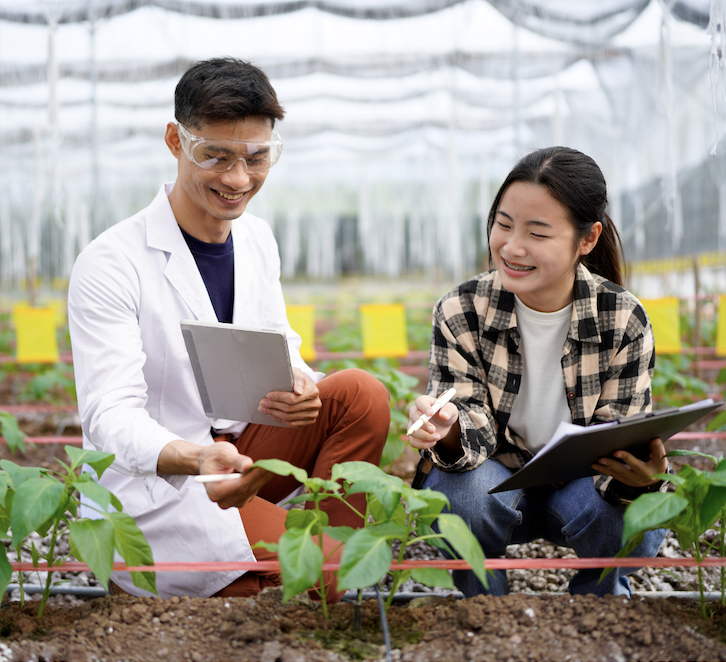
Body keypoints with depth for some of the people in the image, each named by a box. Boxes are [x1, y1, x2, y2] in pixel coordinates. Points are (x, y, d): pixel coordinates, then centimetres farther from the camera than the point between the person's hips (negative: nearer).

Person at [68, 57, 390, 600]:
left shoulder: (256, 239, 7)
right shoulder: (108, 265, -16)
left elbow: (282, 348, 11)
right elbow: (110, 414, -22)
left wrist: (296, 383, -17)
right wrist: (197, 459, -44)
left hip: (239, 456, 8)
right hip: (148, 491, -7)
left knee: (361, 393, -16)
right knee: (317, 572, -28)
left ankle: (335, 560, -11)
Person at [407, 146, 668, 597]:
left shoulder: (624, 320, -15)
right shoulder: (460, 312, -14)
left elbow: (618, 440, -13)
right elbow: (473, 433, -17)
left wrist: (641, 477, -38)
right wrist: (449, 432, -42)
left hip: (582, 483, 0)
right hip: (498, 478, 0)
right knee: (465, 491, -34)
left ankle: (598, 594, 5)